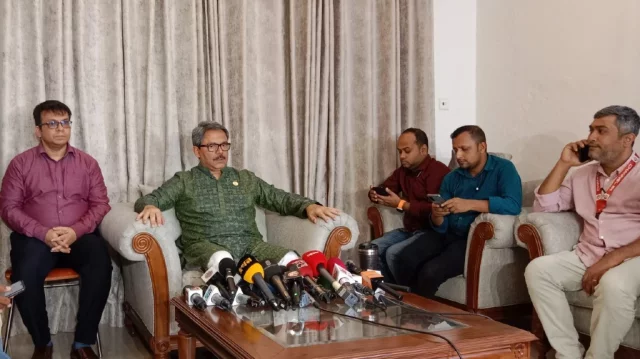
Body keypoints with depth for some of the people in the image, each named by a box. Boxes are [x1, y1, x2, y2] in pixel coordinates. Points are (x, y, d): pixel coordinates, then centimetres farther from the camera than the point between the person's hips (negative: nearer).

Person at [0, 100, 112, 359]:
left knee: (101, 264, -32)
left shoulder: (88, 163, 12)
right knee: (25, 275, -33)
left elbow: (100, 204, 6)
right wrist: (43, 233, -15)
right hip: (36, 238, -1)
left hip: (79, 237, 1)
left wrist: (76, 230, -14)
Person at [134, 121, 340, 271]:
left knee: (290, 259, -29)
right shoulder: (183, 181, 15)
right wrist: (150, 207, -22)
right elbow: (148, 200, 5)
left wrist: (308, 206, -3)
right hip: (205, 245, -3)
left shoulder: (245, 178, 24)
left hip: (249, 243, 3)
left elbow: (281, 198, 19)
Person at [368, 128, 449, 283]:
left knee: (393, 253, -26)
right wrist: (374, 194, -8)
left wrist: (401, 204, -25)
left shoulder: (438, 171, -17)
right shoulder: (403, 171, 11)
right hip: (409, 230, 9)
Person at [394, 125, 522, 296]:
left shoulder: (503, 169, -3)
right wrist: (436, 217, -16)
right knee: (407, 258, -22)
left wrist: (470, 204, -28)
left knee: (430, 271, -25)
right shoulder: (451, 178, 11)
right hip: (448, 234, 5)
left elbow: (513, 205, -22)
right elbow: (441, 228, 8)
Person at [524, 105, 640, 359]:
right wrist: (563, 164, 8)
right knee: (538, 269, -19)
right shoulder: (583, 174, 19)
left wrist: (615, 257, -24)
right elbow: (543, 205, 16)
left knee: (613, 284, -38)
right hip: (587, 256, 6)